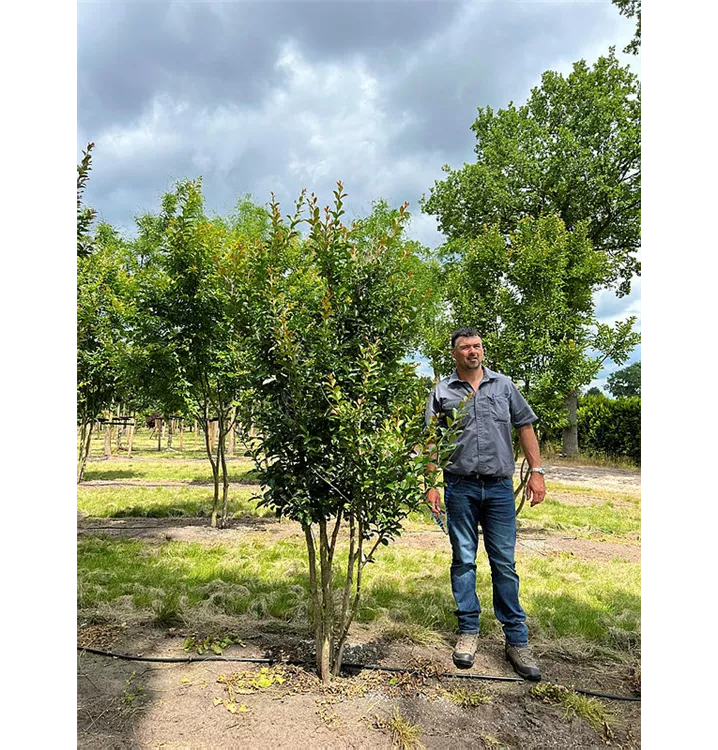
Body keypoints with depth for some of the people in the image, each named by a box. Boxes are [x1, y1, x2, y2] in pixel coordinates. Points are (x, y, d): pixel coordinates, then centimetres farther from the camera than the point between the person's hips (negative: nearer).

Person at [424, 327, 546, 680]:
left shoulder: (504, 385, 8)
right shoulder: (442, 392, 4)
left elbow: (525, 427, 9)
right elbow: (432, 442, 4)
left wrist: (536, 470, 1)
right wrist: (431, 484, -2)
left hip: (499, 487, 1)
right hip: (460, 488, 0)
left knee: (504, 564, 5)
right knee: (463, 560, 9)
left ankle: (516, 639, 15)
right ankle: (468, 631, 23)